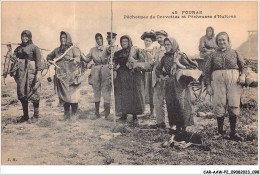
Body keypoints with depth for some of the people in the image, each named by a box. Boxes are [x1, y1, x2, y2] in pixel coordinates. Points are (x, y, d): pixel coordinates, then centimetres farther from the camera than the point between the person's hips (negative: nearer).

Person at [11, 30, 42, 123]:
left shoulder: (34, 47, 0)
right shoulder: (19, 48, 15)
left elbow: (38, 60, -6)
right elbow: (14, 57, 14)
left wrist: (38, 73, -14)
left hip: (31, 72, -5)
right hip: (21, 72, 6)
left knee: (33, 93, -3)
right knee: (22, 93, 6)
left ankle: (36, 115, 6)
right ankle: (25, 115, 15)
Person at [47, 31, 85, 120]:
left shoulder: (74, 48, 2)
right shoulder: (57, 50, 18)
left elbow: (78, 58, -15)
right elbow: (48, 57, 33)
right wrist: (51, 61, 14)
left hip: (71, 75, -5)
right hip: (61, 76, 5)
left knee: (73, 96, -6)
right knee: (63, 96, 6)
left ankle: (74, 114, 6)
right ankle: (66, 115, 14)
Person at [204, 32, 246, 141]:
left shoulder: (235, 53, 14)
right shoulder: (213, 55, 13)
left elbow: (243, 66, 13)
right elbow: (207, 71, 11)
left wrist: (243, 75, -7)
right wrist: (208, 85, 2)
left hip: (233, 80, 0)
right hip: (218, 80, 0)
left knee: (234, 106, -2)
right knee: (219, 106, -2)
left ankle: (233, 133, 7)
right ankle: (220, 131, 11)